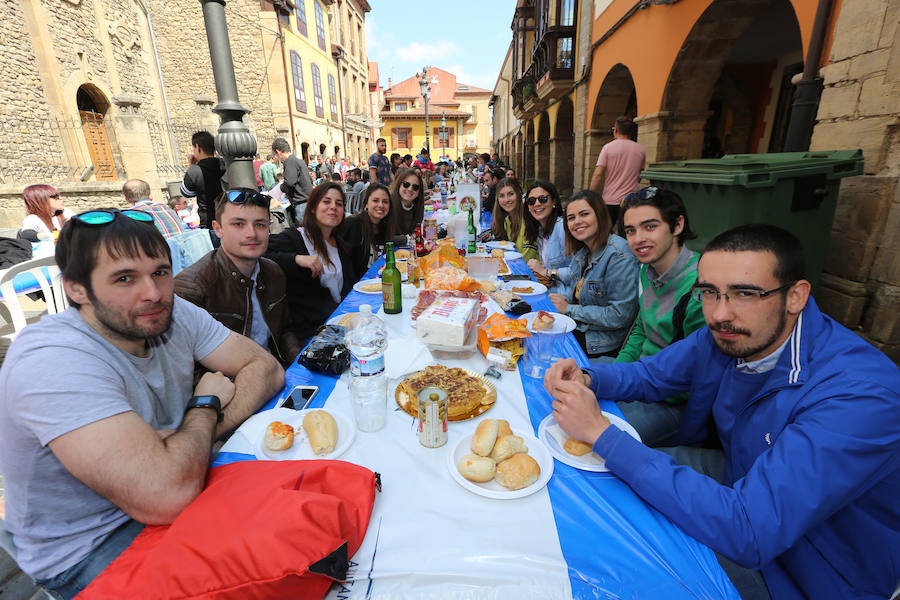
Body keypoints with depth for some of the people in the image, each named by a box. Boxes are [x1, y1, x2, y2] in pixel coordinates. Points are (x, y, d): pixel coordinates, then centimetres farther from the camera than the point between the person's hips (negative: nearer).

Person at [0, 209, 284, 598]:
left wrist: (209, 428, -24)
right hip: (89, 551, -5)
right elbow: (166, 497, -37)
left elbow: (265, 367, -7)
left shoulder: (171, 314, -8)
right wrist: (207, 405, -19)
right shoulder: (54, 362, -29)